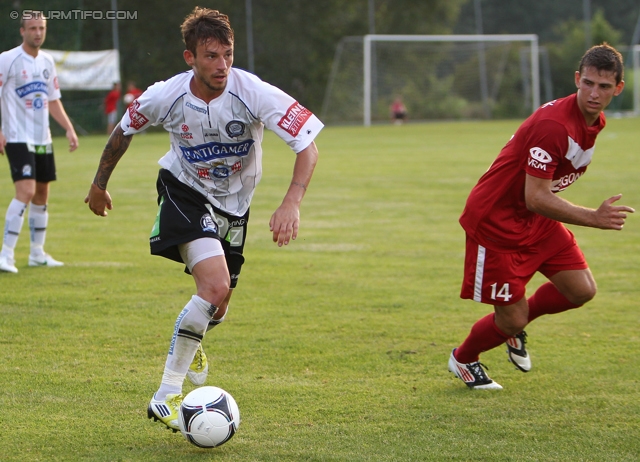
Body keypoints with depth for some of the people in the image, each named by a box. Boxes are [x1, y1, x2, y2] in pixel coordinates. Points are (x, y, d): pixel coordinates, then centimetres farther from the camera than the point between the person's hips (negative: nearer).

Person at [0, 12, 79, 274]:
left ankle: (37, 253, 22)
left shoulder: (47, 62, 11)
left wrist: (69, 129, 10)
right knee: (26, 191, -19)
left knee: (42, 194, 11)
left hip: (42, 140, 7)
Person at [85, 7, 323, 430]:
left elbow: (308, 147, -26)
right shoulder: (166, 97, -22)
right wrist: (99, 184, 11)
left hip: (234, 203, 3)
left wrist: (292, 203, -40)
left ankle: (192, 344, 53)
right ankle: (166, 398, -20)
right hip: (184, 191, -3)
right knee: (216, 285, -27)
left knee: (217, 308, 12)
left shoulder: (254, 93, -26)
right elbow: (123, 131, 0)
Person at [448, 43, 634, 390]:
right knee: (512, 319, -3)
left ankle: (515, 326, 26)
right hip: (494, 220, -8)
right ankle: (463, 359, 29)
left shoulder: (594, 122, -1)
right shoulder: (554, 124, -31)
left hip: (537, 219, 9)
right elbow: (535, 198, -32)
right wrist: (594, 218, -37)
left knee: (581, 290, -1)